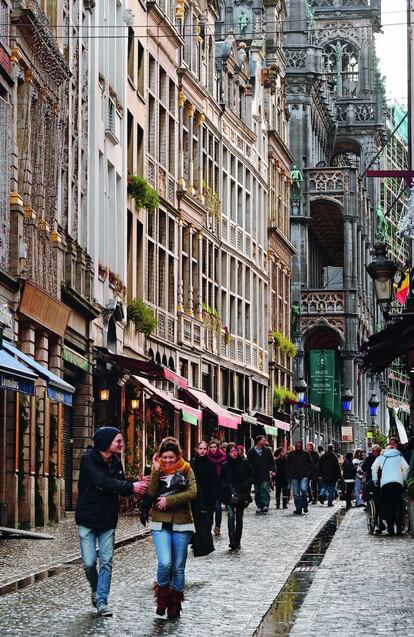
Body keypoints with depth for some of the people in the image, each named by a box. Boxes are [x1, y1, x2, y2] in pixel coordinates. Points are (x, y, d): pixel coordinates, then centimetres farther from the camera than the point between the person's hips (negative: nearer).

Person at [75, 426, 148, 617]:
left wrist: (137, 484, -11)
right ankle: (96, 589, 24)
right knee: (89, 562, -4)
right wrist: (131, 487, -24)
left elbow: (121, 487, 9)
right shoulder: (88, 459, -14)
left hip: (108, 521, 5)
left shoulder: (115, 461, 6)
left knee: (106, 562, 0)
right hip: (88, 520, -5)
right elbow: (102, 482, -26)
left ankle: (101, 601, 5)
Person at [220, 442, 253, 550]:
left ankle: (237, 542, 17)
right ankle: (232, 542, -19)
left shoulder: (245, 463, 3)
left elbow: (250, 477, 5)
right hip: (229, 495, -1)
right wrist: (226, 488, -9)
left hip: (241, 495, 1)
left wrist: (245, 487, -10)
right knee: (231, 516, -15)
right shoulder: (225, 465, 5)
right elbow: (222, 480, 8)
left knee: (239, 518, 9)